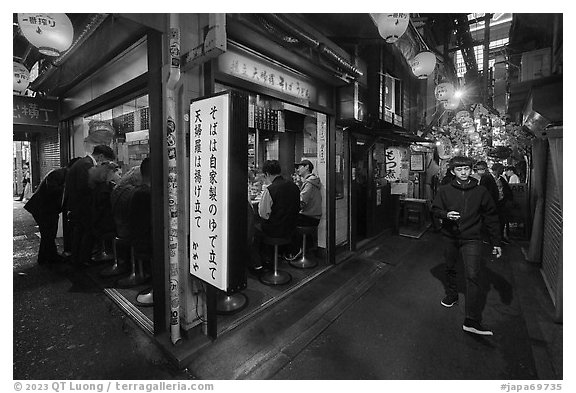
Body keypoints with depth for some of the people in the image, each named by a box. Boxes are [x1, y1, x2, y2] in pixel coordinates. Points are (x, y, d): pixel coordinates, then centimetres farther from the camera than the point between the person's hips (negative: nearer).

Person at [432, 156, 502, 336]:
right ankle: (451, 295, 45)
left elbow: (491, 218, 2)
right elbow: (435, 209, 6)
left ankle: (472, 321, -7)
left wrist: (496, 242, 1)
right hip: (450, 237, 2)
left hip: (472, 239, -2)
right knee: (450, 269, 19)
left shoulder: (481, 192, -3)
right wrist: (446, 214, -17)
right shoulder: (444, 190, -2)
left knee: (473, 276, -11)